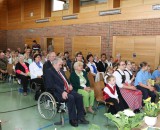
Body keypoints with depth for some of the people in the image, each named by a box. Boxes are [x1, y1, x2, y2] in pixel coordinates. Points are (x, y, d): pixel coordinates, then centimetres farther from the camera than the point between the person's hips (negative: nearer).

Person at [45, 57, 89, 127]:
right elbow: (51, 85, -17)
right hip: (57, 92, -8)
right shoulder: (49, 71, -5)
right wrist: (62, 92, -26)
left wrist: (69, 85, 3)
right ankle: (72, 119, -15)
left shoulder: (61, 71, 20)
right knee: (71, 98, -30)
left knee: (79, 96, -13)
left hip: (66, 90, 8)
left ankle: (80, 117, -5)